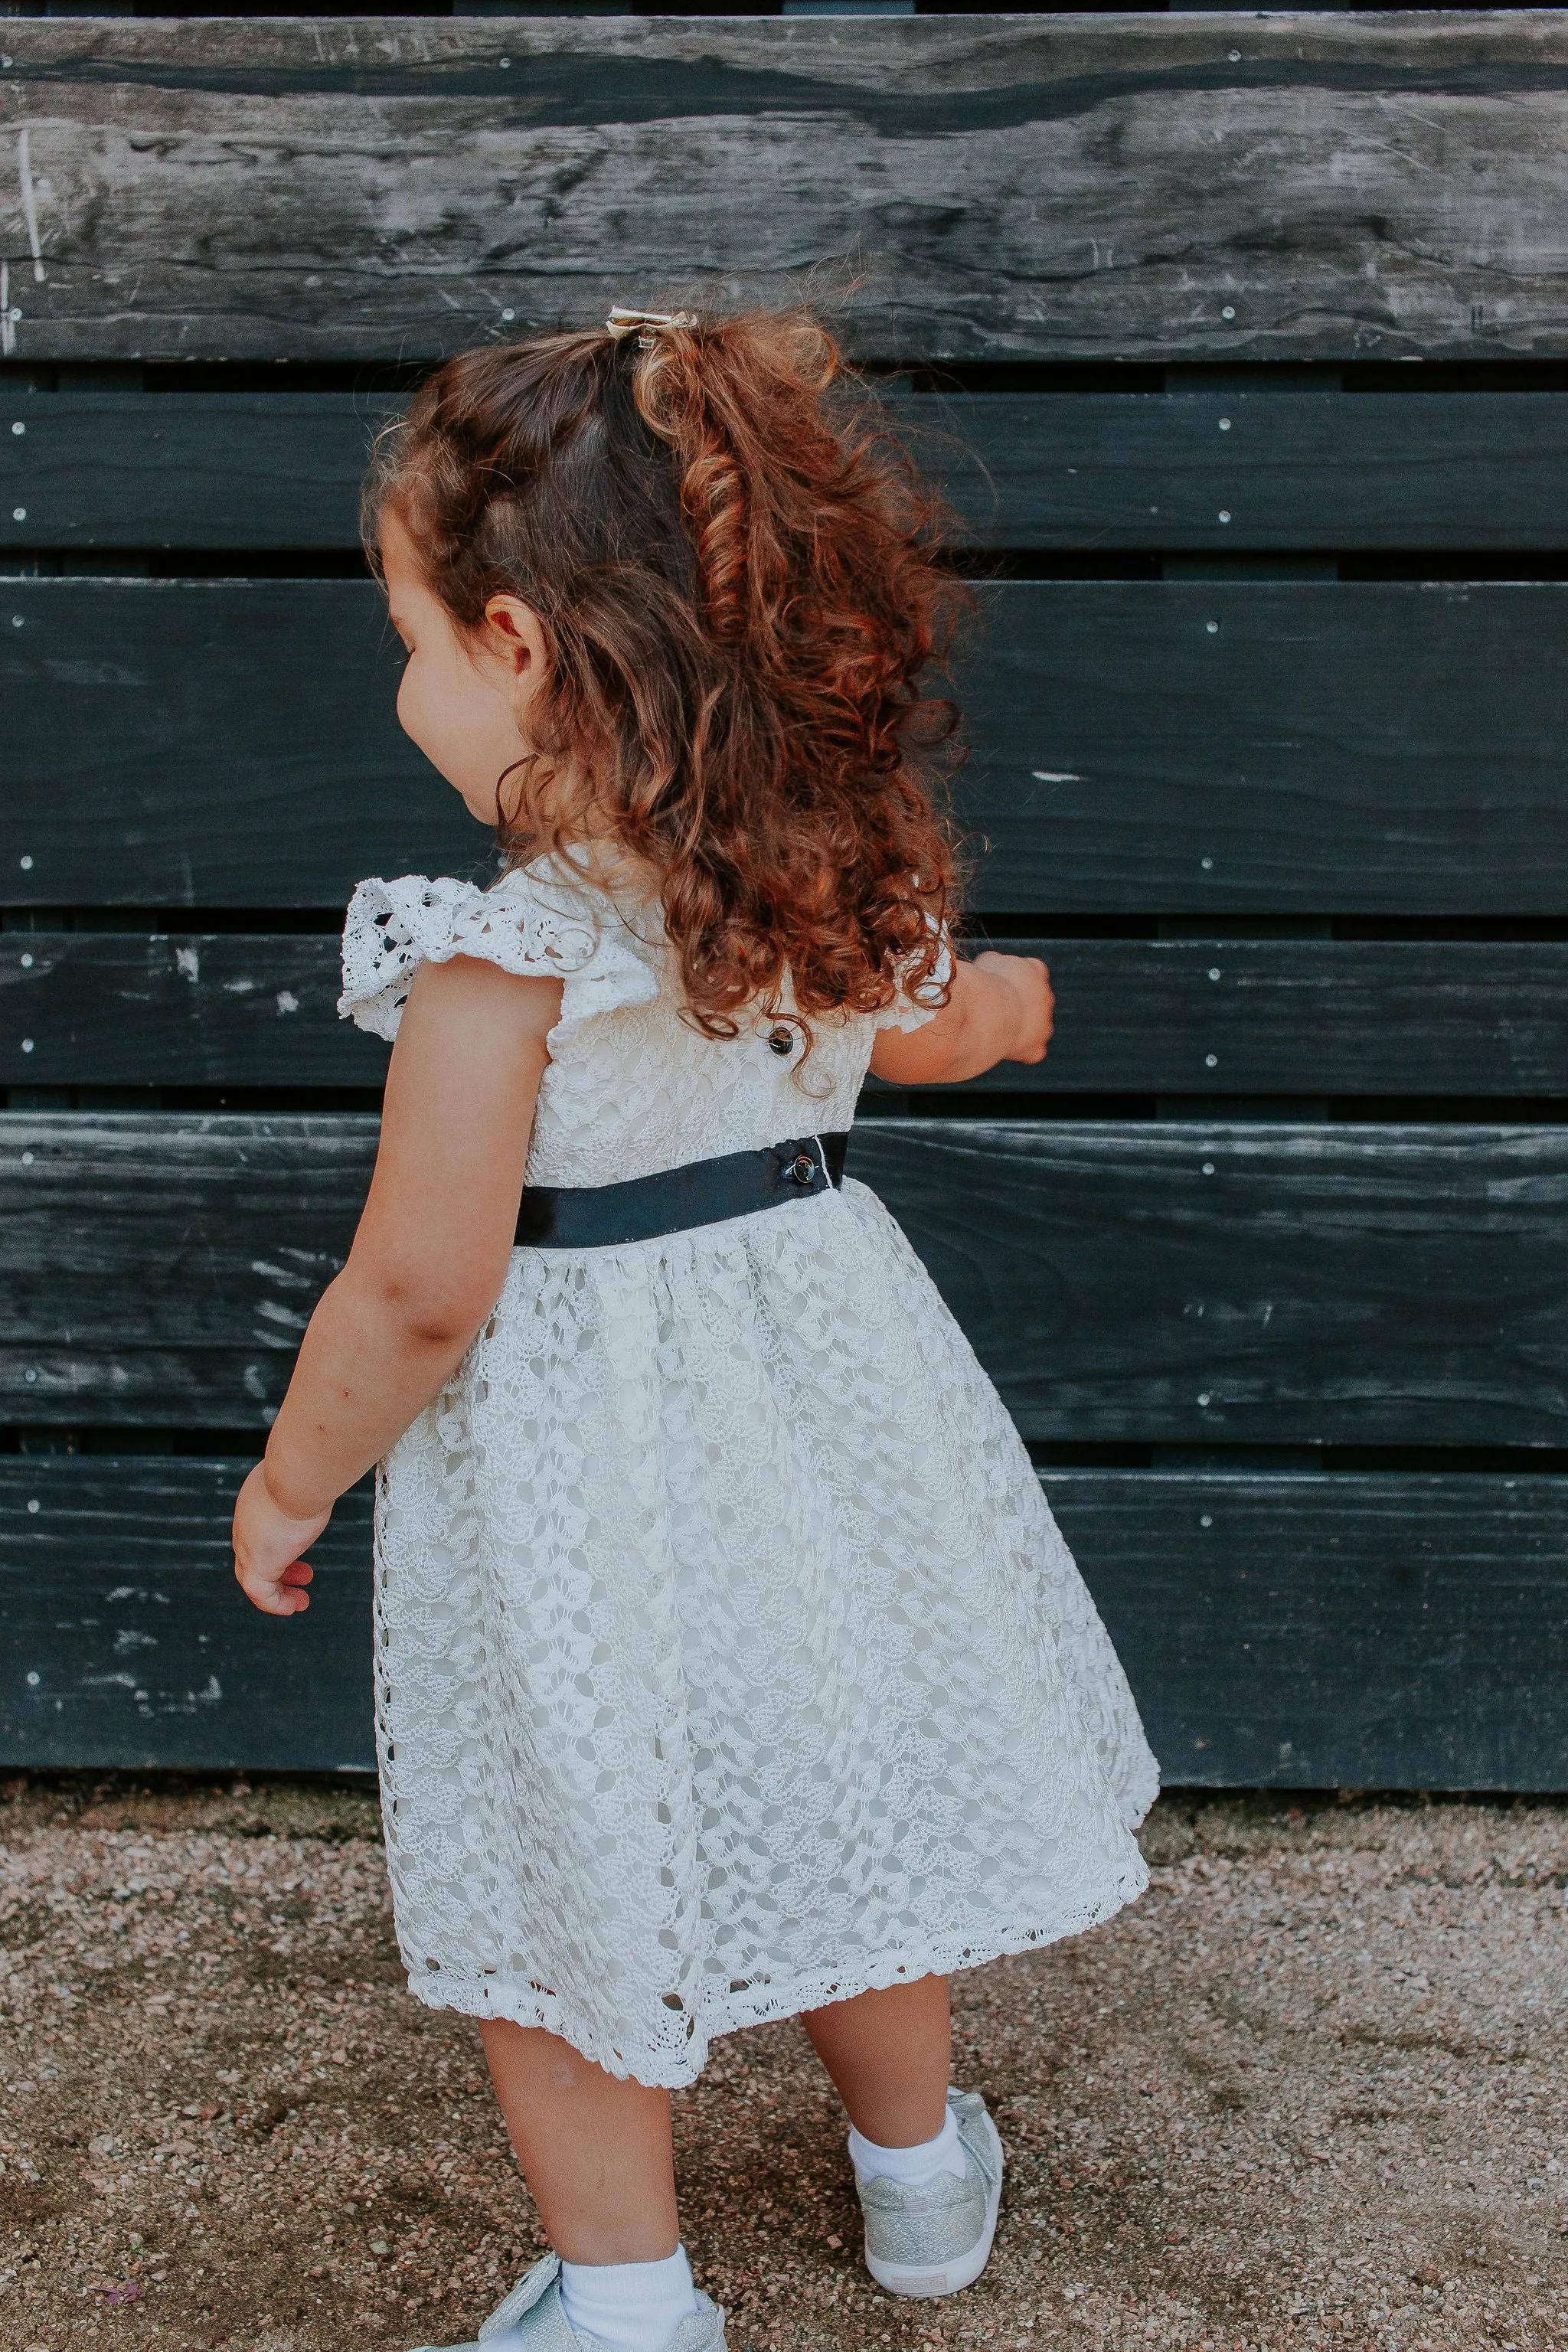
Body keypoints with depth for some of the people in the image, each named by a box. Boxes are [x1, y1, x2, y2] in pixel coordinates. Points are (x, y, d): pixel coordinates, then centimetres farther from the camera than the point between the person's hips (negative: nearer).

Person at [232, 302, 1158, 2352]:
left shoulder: (498, 961, -25)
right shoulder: (837, 880, -5)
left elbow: (420, 1294, -21)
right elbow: (929, 1035, 17)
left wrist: (292, 1484, -3)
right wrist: (1005, 1001, 41)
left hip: (576, 1457, -6)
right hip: (811, 1377, 6)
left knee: (565, 1874, 13)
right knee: (833, 1788, 24)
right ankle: (922, 2176, 44)